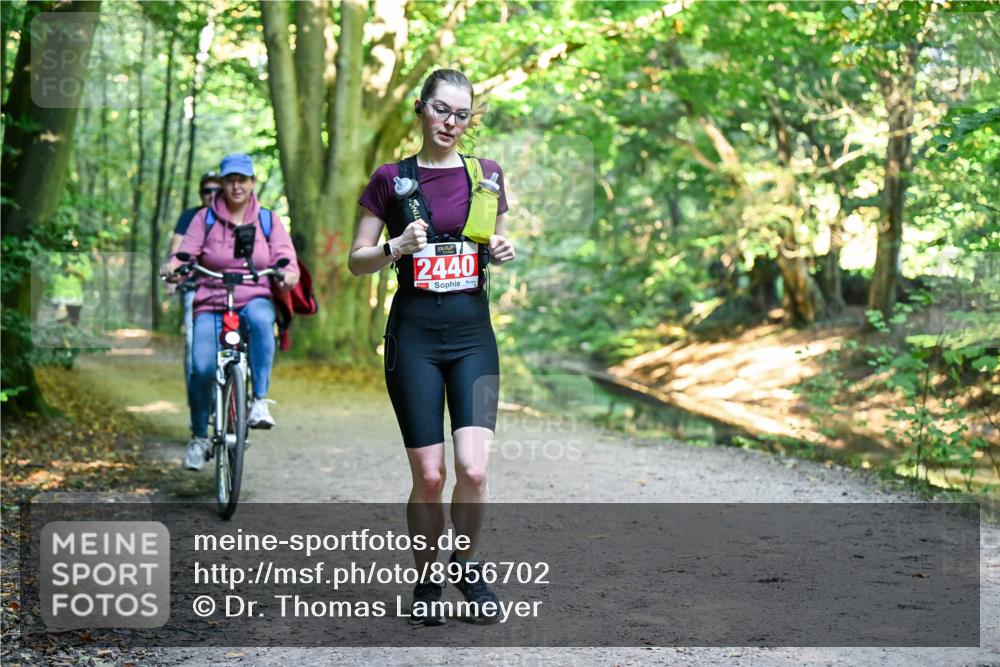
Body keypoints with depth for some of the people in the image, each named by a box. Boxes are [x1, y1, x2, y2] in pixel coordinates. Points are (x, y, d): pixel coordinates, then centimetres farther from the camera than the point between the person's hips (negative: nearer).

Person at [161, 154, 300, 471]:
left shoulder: (268, 220, 11)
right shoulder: (205, 219, 9)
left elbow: (285, 257, 0)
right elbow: (187, 252, 0)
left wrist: (288, 273, -24)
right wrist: (174, 265, -24)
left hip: (255, 299, 0)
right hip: (211, 304, 0)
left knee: (260, 318, -39)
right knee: (201, 367, -20)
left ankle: (260, 400, -32)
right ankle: (199, 437, 3)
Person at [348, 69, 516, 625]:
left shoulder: (487, 175, 8)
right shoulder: (391, 179, 2)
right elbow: (357, 261, 4)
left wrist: (503, 251, -2)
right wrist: (397, 247, -15)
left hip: (473, 329, 2)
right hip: (414, 332, -2)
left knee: (474, 469, -11)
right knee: (429, 474, -1)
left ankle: (467, 563, 16)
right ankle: (427, 582, 19)